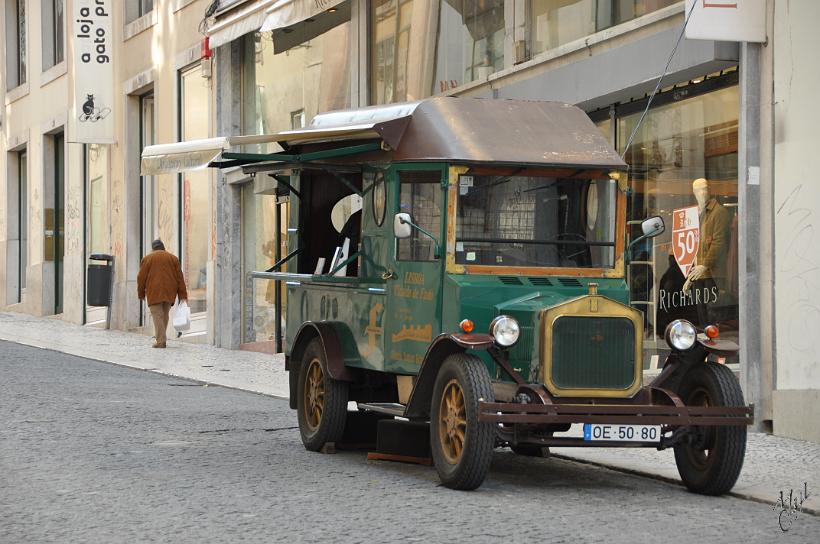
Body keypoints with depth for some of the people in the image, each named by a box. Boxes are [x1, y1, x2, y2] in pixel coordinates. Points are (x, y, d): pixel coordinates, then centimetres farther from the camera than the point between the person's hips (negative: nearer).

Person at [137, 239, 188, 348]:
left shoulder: (147, 258, 4)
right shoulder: (173, 258, 12)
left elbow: (141, 278, 2)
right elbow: (180, 278, 7)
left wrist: (141, 293, 11)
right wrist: (182, 295, 6)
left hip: (155, 292, -3)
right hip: (170, 293, 3)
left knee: (157, 316, -6)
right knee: (164, 314, 15)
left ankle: (160, 341, -14)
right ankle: (159, 336, 15)